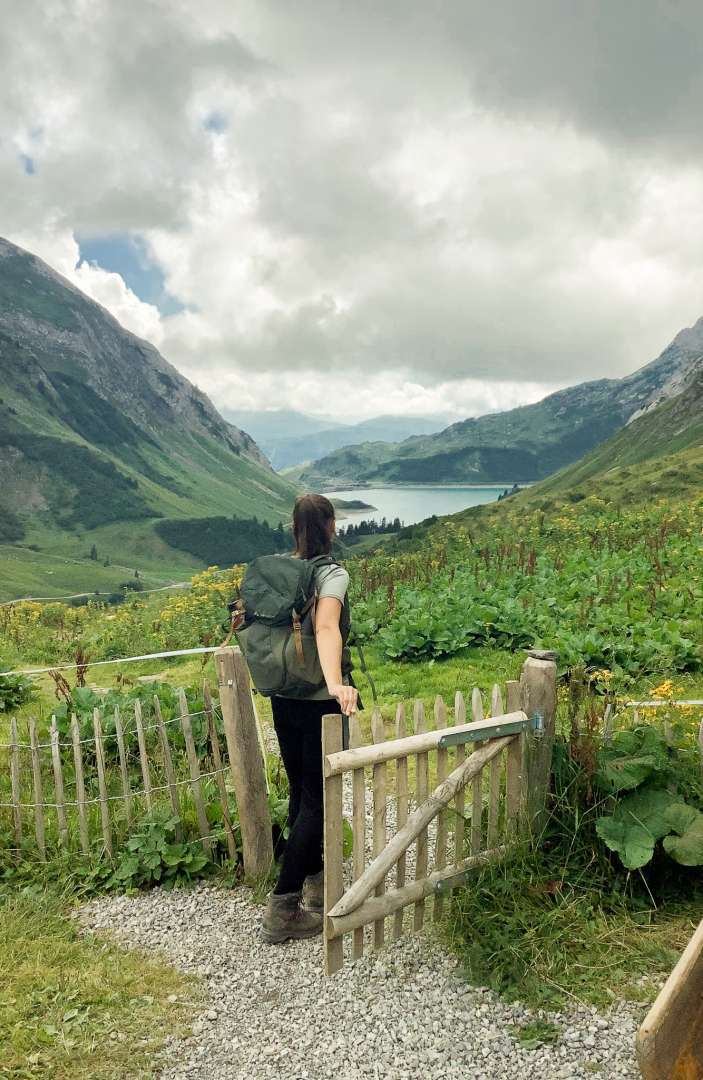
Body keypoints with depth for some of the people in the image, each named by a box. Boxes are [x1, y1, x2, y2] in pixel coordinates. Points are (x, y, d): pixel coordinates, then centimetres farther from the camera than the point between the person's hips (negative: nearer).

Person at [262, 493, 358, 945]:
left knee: (300, 792, 20)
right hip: (320, 703, -6)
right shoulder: (333, 574, -16)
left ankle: (315, 883, 37)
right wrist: (336, 683, -47)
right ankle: (282, 911, 7)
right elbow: (326, 627, -34)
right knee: (318, 800, 4)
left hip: (283, 699, 7)